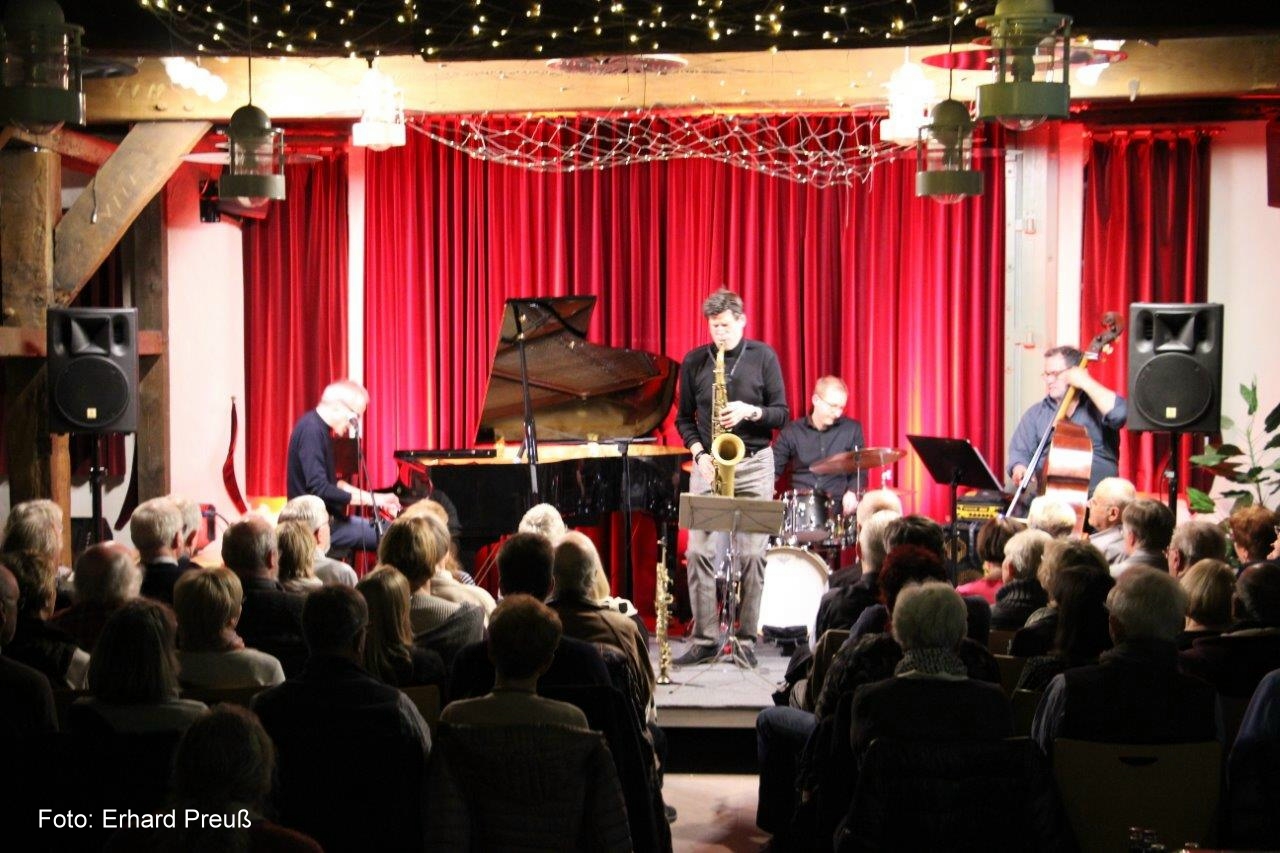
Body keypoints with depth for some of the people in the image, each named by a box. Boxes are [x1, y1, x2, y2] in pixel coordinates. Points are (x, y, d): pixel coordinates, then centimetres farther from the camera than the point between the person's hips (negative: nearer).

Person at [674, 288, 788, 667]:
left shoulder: (763, 357, 0)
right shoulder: (694, 362, 4)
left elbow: (782, 414, 1)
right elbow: (684, 418, 9)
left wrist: (749, 411, -17)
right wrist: (699, 453, -7)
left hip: (754, 465, -1)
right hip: (709, 465, 1)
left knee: (752, 555, -3)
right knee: (699, 552, -5)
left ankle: (747, 639, 6)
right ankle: (704, 639, 4)